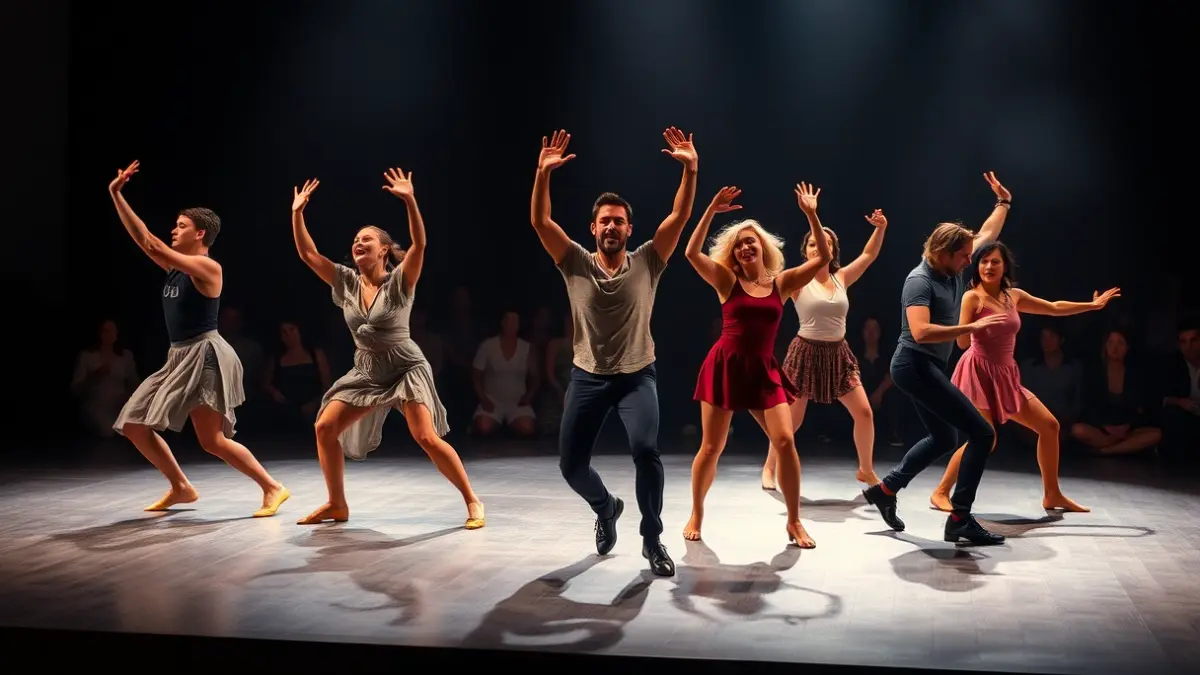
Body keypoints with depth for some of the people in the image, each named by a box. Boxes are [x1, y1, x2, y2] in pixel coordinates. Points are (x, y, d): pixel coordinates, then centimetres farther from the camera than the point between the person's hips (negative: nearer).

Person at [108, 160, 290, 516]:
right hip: (179, 356, 9)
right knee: (134, 426, 9)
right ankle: (181, 487, 19)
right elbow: (141, 238, 10)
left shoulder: (207, 267, -12)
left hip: (204, 355, -9)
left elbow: (154, 247, -21)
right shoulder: (176, 267, 13)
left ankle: (272, 488, -4)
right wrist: (116, 195, 6)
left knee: (212, 440, -13)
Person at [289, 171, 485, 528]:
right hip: (366, 370, 6)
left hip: (406, 368, -6)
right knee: (325, 427, -2)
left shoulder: (398, 282, -13)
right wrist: (297, 213, -10)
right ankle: (337, 505, 13)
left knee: (427, 438, -18)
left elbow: (419, 245, -28)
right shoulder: (347, 282, 1)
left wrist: (410, 201, -39)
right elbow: (308, 254, -1)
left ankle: (472, 501, -5)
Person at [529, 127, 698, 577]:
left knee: (646, 449, -25)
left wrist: (690, 168, -21)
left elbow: (680, 216, -10)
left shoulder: (646, 263, -1)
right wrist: (543, 173, -24)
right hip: (587, 378, 2)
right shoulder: (575, 264, -1)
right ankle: (606, 507, 39)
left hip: (637, 376, -2)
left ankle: (652, 539, -7)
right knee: (571, 465, 4)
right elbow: (539, 221, -11)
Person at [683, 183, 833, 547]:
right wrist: (712, 210, -16)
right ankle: (696, 515, 24)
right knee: (711, 448, 3)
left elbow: (822, 258, 1)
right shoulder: (727, 281, 0)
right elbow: (692, 252, -12)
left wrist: (811, 215, -4)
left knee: (785, 441, -11)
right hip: (725, 366, -1)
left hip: (764, 370, 2)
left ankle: (794, 521, 3)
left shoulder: (781, 282, 6)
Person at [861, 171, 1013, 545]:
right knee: (982, 432, -12)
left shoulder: (954, 271, 6)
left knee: (943, 437, 24)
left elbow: (987, 234, 23)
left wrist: (1003, 202, 21)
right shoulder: (920, 280, -19)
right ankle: (960, 519, -9)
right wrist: (972, 327, -32)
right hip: (916, 366, -10)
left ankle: (885, 489, 28)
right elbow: (921, 332, -33)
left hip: (929, 368, 10)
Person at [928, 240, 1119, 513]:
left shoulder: (1014, 296, 9)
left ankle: (1052, 495, 18)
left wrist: (1092, 305, 27)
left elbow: (1054, 308, 23)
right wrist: (978, 321, -29)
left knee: (1050, 426, 7)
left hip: (1005, 376, 8)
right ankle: (940, 493, -7)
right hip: (979, 373, -8)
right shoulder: (972, 297, -11)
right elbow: (962, 342, -17)